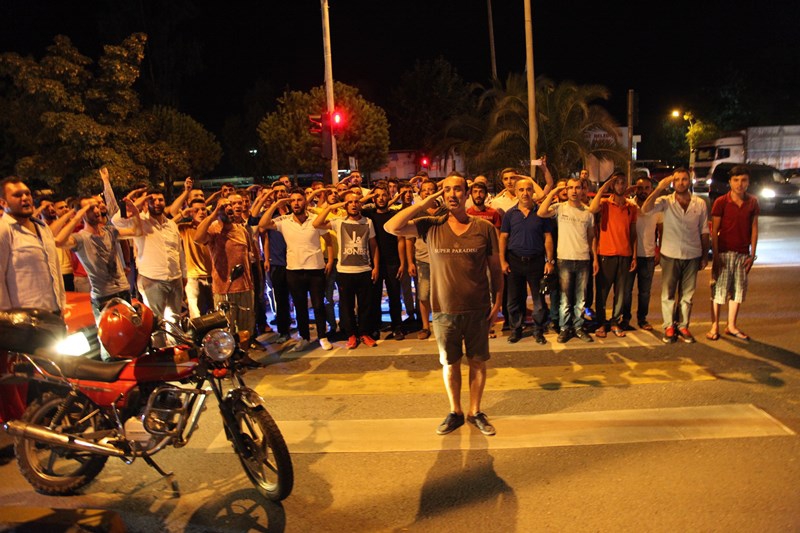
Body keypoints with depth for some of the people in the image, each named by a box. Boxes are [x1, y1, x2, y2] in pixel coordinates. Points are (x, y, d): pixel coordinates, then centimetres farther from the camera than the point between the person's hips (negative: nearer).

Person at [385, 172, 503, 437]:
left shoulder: (485, 228, -3)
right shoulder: (431, 226, -2)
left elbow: (495, 268, 3)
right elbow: (392, 227, -12)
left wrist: (498, 301, -1)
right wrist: (424, 204, -10)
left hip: (478, 309, 0)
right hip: (444, 310, 1)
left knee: (478, 361, 12)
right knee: (450, 363, 14)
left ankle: (475, 412, 30)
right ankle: (455, 412, 32)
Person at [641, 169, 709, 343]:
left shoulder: (700, 204, 3)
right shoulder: (666, 201, -5)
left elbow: (704, 231, 7)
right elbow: (645, 209, -23)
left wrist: (705, 256, 7)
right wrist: (659, 188, -25)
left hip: (692, 256, 2)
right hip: (670, 255, -2)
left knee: (687, 294, 10)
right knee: (668, 293, 5)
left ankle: (683, 326, 22)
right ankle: (669, 327, 16)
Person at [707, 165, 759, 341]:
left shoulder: (753, 202, 5)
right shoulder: (721, 202, -6)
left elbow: (754, 228, 8)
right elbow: (714, 230, -6)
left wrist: (752, 254, 3)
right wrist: (715, 255, -12)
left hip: (743, 253, 4)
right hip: (724, 252, -4)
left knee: (738, 290, 10)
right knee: (718, 289, 0)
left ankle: (731, 326, 22)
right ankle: (714, 327, 9)